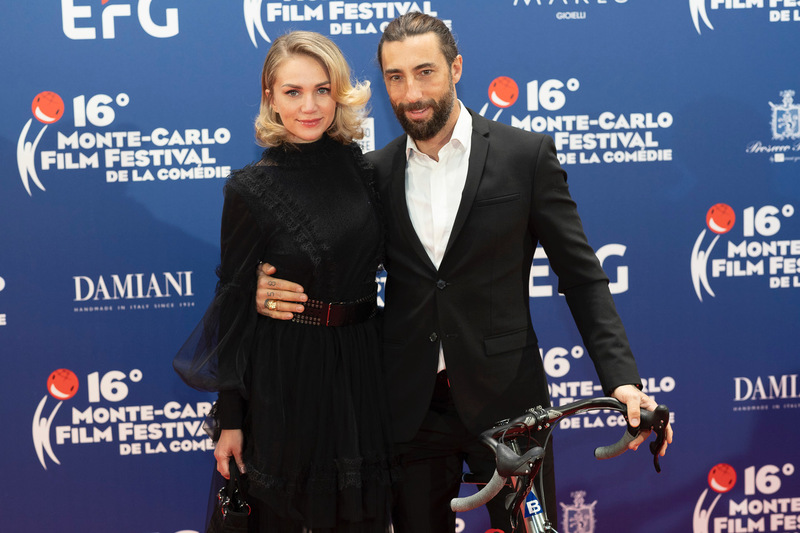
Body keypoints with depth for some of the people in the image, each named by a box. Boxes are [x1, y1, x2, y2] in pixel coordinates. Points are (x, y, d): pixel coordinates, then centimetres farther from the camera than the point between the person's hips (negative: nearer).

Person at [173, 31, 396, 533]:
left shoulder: (361, 166, 2)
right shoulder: (252, 189, -11)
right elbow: (234, 306, -7)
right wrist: (230, 418, -6)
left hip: (360, 372, 4)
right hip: (286, 377, -4)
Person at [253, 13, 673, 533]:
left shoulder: (526, 155, -4)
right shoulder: (374, 173, 4)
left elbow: (581, 276, -3)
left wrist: (621, 378, -14)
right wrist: (275, 289, -10)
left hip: (504, 396, -2)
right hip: (410, 406, 3)